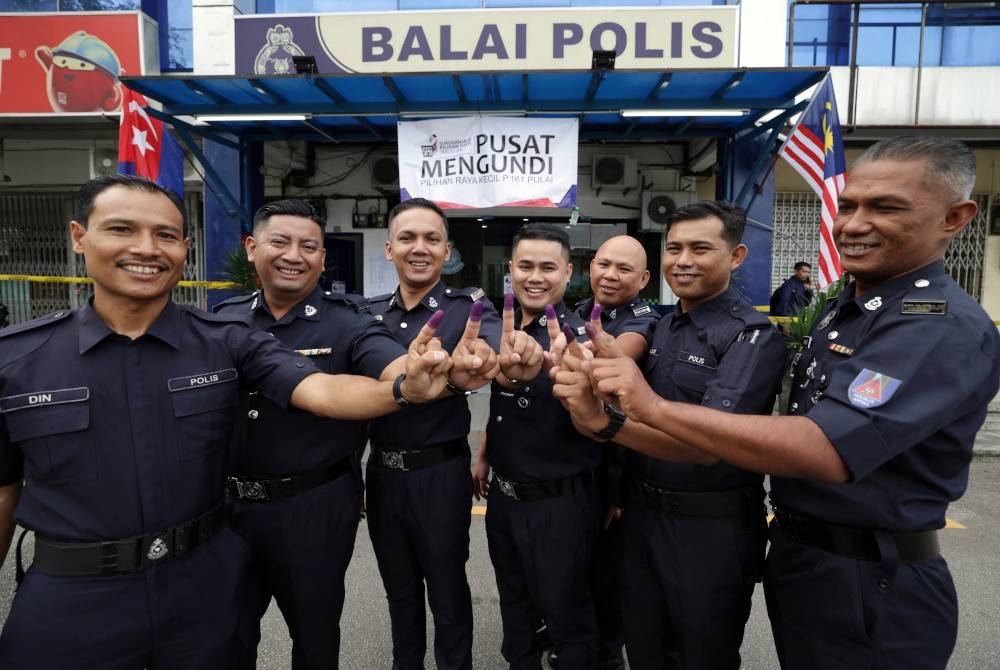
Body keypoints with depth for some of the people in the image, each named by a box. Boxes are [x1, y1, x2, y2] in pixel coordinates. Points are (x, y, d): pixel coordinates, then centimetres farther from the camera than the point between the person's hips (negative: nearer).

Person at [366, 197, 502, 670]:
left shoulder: (468, 306, -11)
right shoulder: (370, 312, 2)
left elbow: (494, 339, -34)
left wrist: (481, 351, -57)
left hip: (440, 472, -4)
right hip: (382, 471, 4)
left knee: (448, 592, 15)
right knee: (398, 589, 23)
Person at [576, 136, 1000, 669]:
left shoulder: (946, 328, -23)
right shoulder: (842, 308, 7)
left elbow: (825, 451, -35)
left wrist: (654, 408, -35)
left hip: (867, 585, -8)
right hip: (798, 554, 8)